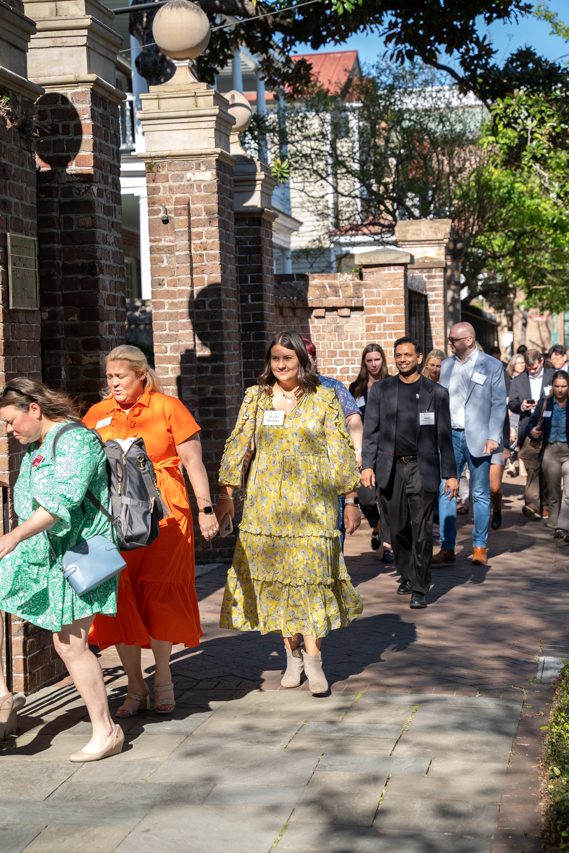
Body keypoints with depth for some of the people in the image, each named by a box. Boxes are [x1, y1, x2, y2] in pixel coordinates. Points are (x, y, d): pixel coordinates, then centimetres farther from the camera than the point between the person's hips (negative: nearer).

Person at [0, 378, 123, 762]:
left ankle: (106, 732, 4)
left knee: (70, 645, -6)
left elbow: (64, 499, -28)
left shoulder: (76, 441, -16)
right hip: (40, 552, 10)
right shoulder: (35, 446, 14)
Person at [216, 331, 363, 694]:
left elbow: (341, 452, 2)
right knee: (275, 575, 3)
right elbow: (238, 446, 9)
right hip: (266, 503, 3)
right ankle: (293, 654, 15)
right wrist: (227, 494, 4)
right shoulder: (256, 398, 8)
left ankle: (313, 657, -3)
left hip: (312, 503, -2)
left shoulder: (324, 399, 2)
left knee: (311, 574, -8)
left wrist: (351, 499, -1)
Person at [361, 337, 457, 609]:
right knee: (398, 528, 8)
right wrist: (367, 465, -5)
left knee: (421, 530, -6)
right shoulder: (380, 390, 8)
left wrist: (450, 474, -1)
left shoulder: (436, 393, 5)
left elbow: (444, 437, 4)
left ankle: (420, 589, -2)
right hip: (390, 467, 2)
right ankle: (406, 575, 28)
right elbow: (370, 431, 7)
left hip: (423, 468, -2)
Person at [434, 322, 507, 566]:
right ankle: (447, 548, 2)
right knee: (445, 491, -1)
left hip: (478, 438, -4)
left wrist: (494, 437, -12)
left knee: (480, 494, 4)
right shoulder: (447, 365, 12)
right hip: (450, 436, 4)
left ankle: (480, 547, 13)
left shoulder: (492, 366, -2)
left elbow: (499, 404, -4)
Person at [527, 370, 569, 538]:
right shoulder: (545, 404, 6)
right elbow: (532, 424, 11)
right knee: (554, 493, 13)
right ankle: (555, 524, 24)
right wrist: (532, 432, -11)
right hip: (550, 452, 3)